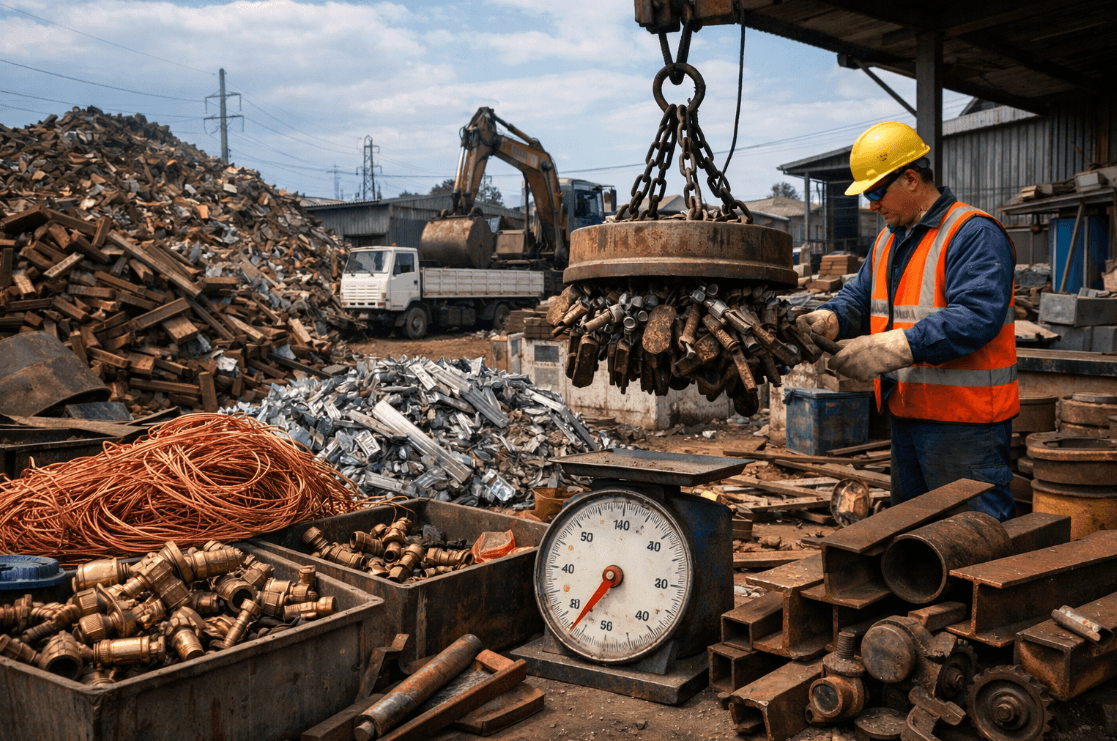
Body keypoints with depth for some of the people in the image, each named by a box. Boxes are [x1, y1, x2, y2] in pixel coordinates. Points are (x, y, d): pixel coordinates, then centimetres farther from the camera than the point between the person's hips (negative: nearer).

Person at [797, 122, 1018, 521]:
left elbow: (976, 316, -27)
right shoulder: (888, 240, 15)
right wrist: (828, 319, -5)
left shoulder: (974, 234, -15)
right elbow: (859, 297, 19)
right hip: (908, 413, 9)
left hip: (965, 419, -9)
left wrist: (892, 348, -31)